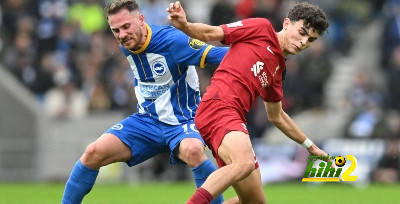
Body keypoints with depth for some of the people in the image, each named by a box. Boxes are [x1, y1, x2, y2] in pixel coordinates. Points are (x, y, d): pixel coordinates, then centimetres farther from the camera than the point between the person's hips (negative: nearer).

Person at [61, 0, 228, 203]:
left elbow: (216, 54, -26)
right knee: (93, 153, -10)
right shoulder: (127, 47, 0)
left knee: (192, 150, -40)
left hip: (182, 121, -6)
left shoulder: (171, 40, -22)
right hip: (147, 120, 6)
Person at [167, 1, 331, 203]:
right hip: (218, 106, -9)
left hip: (234, 120, 9)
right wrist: (184, 25, -20)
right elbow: (210, 33, 1)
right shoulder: (262, 28, 6)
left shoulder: (278, 68, 25)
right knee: (245, 163, -37)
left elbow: (276, 116, 37)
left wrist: (309, 145, 44)